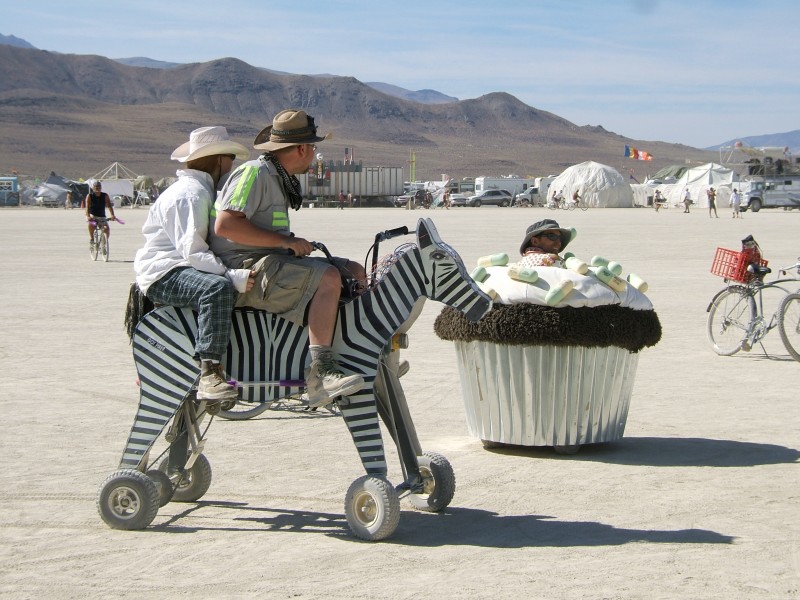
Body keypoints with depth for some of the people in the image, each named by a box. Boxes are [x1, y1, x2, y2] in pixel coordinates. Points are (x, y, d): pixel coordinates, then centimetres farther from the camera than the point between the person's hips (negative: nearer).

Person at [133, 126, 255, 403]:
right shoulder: (190, 193, -13)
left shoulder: (204, 191, 22)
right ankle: (209, 375, -44)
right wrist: (233, 276, -35)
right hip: (164, 273, -11)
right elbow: (192, 251, -24)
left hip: (185, 269, 11)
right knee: (218, 288, -37)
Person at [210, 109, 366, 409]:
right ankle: (320, 372, -33)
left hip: (271, 263, 10)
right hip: (246, 268, -10)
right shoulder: (254, 173, -12)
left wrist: (294, 244, 8)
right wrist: (286, 241, -21)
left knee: (354, 271, 6)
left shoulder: (280, 179, 20)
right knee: (327, 277, -29)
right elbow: (225, 225, -23)